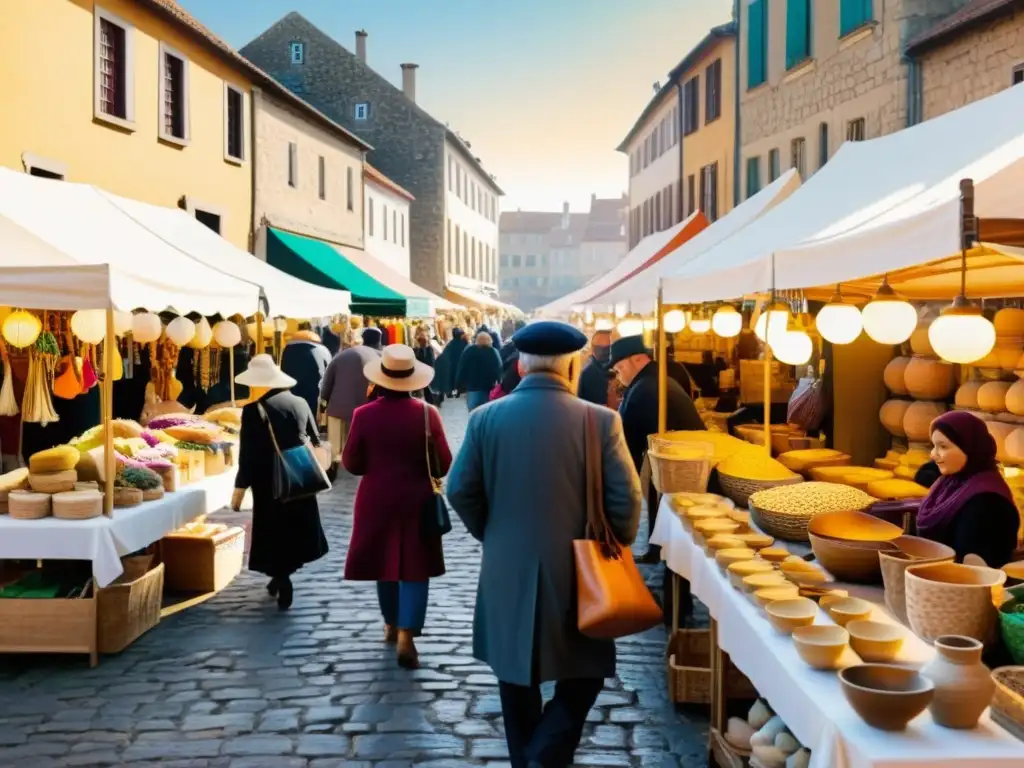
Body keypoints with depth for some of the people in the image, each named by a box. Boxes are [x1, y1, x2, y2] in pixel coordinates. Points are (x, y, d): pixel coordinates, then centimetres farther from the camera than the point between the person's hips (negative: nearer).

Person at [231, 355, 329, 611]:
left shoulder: (254, 410, -12)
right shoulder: (300, 403, 2)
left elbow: (248, 455, -14)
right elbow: (316, 443, 10)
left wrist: (239, 490, -8)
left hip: (270, 486, -5)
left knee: (275, 534, 6)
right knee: (294, 530, 19)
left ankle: (283, 585, 6)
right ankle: (281, 578, 31)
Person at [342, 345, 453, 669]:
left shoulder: (364, 415, -10)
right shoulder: (427, 414, -12)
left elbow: (351, 464, -1)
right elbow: (443, 465, -7)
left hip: (376, 501, 2)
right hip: (416, 502, -2)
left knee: (385, 562, 18)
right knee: (414, 568, 4)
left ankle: (391, 625, 33)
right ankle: (406, 637, -7)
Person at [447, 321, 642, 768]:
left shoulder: (486, 418, -5)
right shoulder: (600, 421, -12)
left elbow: (460, 491, -2)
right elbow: (625, 500, -12)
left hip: (506, 570, 3)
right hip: (576, 571, -2)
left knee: (517, 676, 18)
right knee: (583, 673, 14)